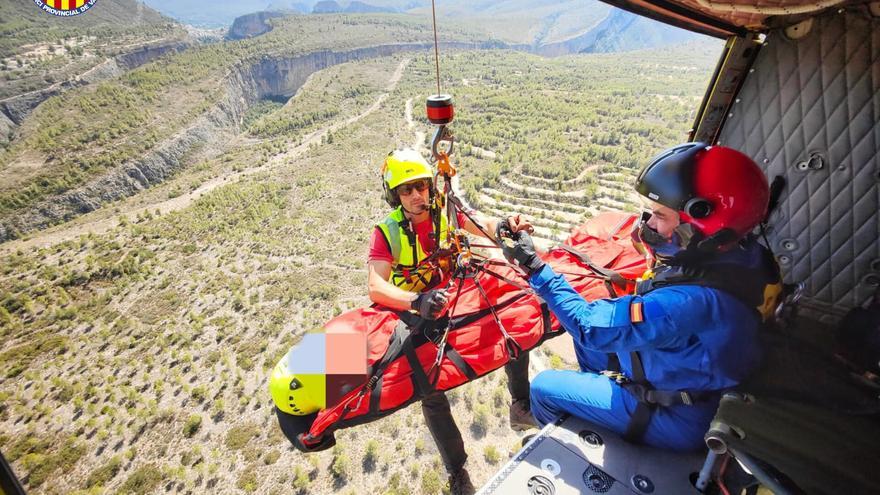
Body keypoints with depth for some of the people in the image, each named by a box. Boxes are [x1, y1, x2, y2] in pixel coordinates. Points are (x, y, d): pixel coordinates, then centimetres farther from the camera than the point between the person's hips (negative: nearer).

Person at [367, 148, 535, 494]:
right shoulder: (386, 232, -18)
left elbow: (485, 226, -26)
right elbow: (375, 287, -32)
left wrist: (504, 226, -51)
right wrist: (418, 301, -50)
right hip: (415, 316, -2)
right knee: (432, 395, -2)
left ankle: (521, 407, 15)